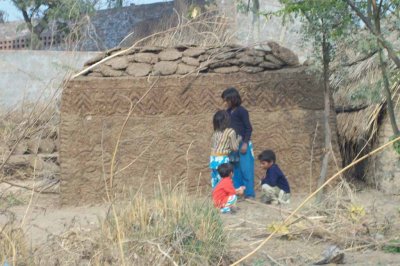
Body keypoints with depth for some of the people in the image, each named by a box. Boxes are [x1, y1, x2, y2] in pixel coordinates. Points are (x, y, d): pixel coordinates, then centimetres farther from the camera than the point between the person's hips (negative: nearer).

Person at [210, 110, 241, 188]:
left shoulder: (215, 133, 12)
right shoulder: (230, 131, -3)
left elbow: (213, 145, 11)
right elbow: (234, 148, -2)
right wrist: (238, 139, 16)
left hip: (213, 159, 6)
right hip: (222, 159, -6)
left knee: (215, 184, 9)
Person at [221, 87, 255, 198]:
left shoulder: (241, 111, -9)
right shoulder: (228, 112, 10)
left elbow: (249, 128, -10)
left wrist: (245, 143, -15)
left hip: (243, 144, -7)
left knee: (245, 169, -5)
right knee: (234, 170, 9)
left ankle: (249, 194, -1)